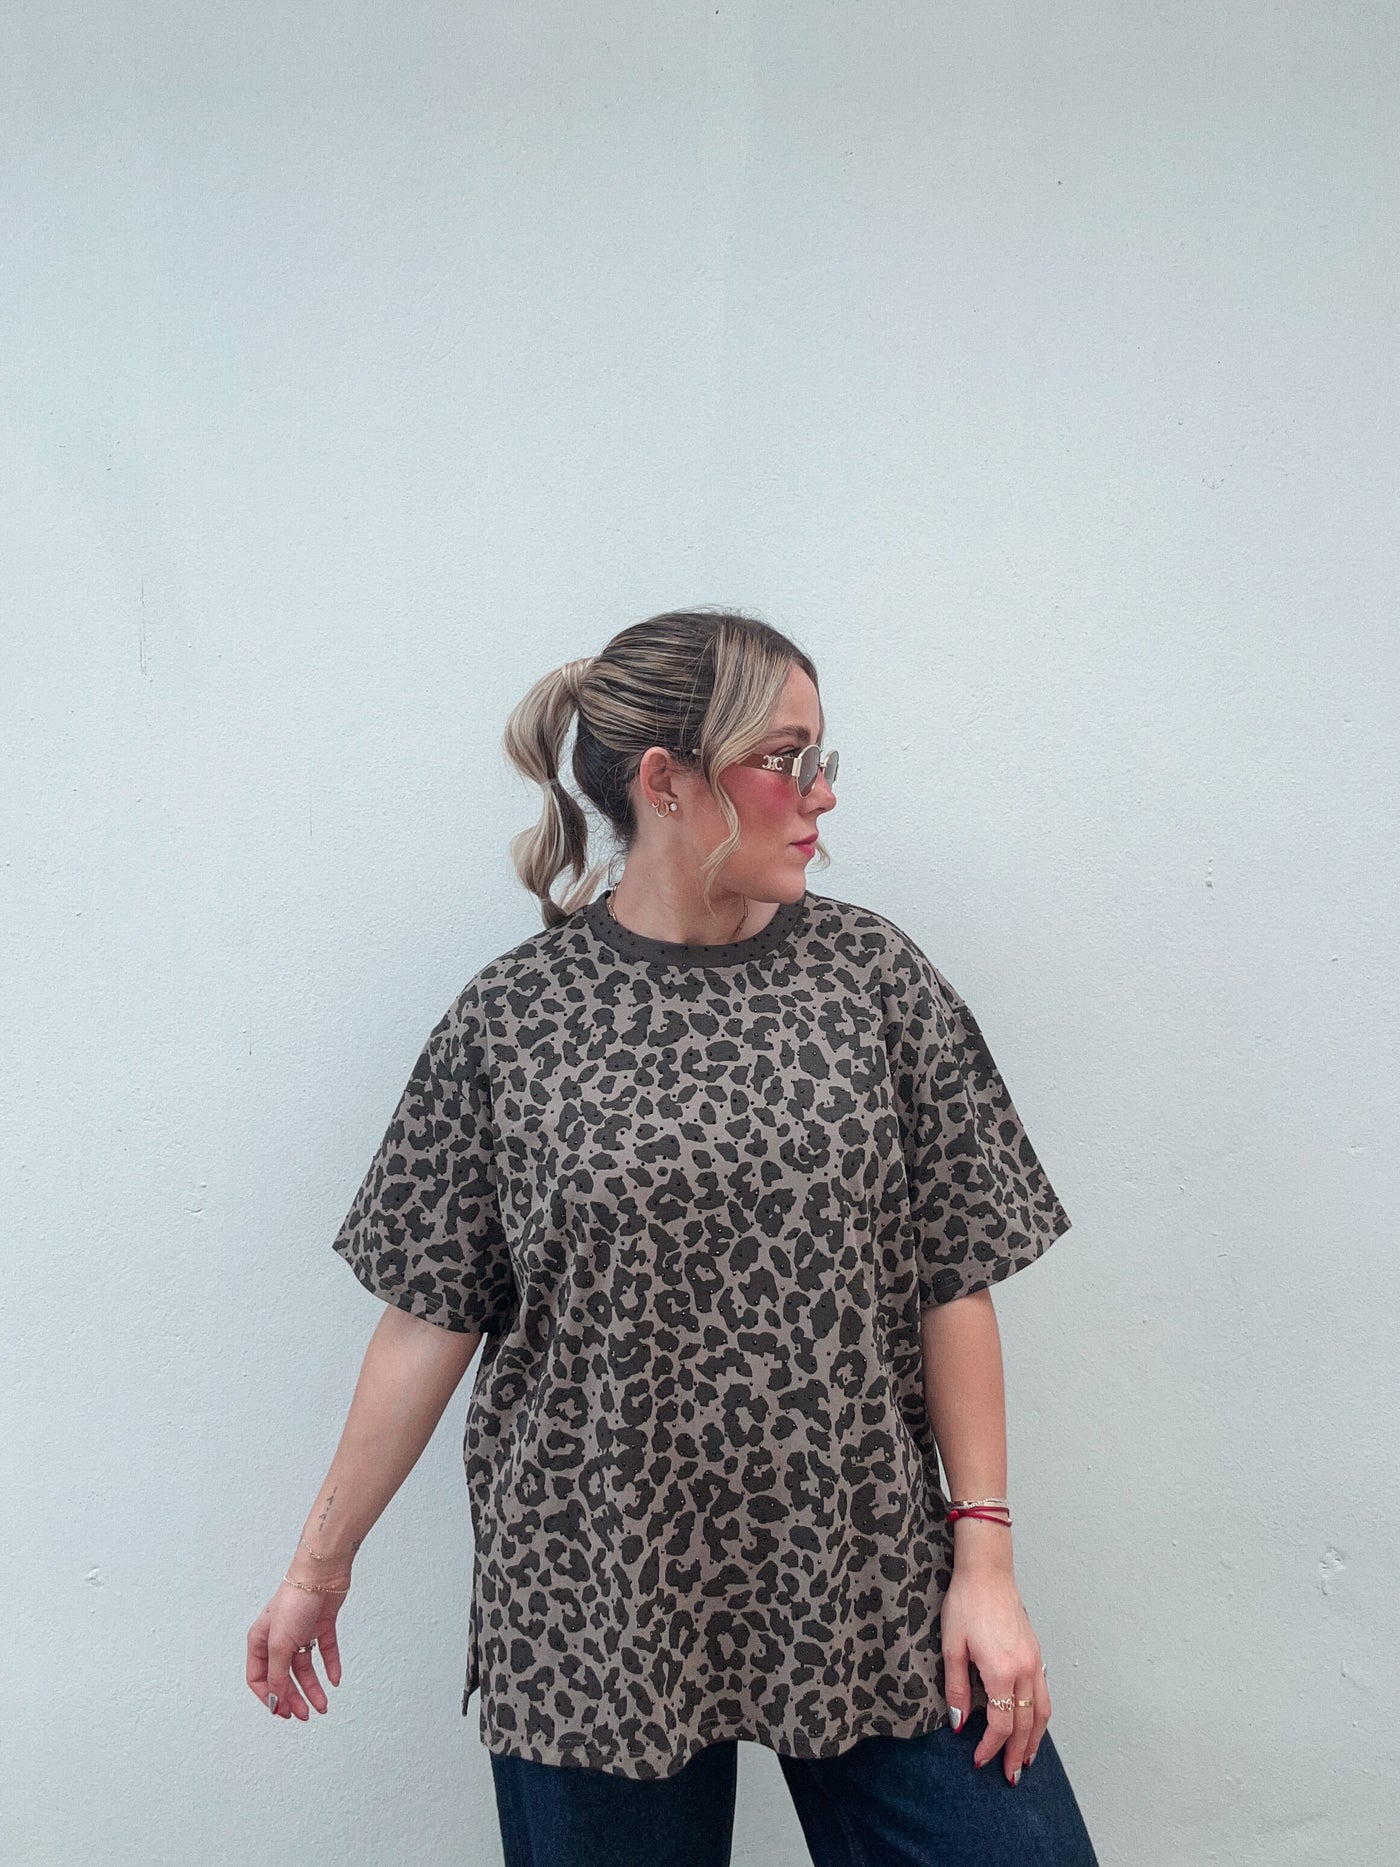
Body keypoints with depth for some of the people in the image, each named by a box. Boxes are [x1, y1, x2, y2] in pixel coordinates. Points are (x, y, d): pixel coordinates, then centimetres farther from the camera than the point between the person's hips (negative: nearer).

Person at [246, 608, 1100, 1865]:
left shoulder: (872, 975, -2)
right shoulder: (513, 1022, -6)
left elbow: (953, 1282, 0)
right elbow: (430, 1317, 0)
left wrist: (986, 1558, -3)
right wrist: (321, 1565, 5)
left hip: (870, 1584, 2)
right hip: (594, 1605, -1)